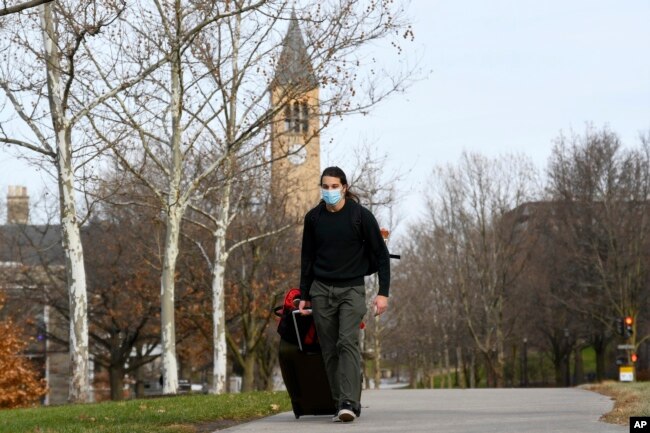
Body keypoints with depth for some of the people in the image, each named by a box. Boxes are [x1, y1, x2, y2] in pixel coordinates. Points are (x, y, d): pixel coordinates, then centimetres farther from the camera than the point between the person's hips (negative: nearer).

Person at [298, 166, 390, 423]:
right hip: (321, 290, 3)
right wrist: (304, 296, 13)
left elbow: (381, 254, -1)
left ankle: (350, 403, -25)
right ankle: (340, 404, 6)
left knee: (348, 342, -19)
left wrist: (383, 292, -8)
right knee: (329, 350, 1)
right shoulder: (313, 218, 4)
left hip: (352, 289, -3)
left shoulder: (360, 216, -5)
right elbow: (307, 258, 14)